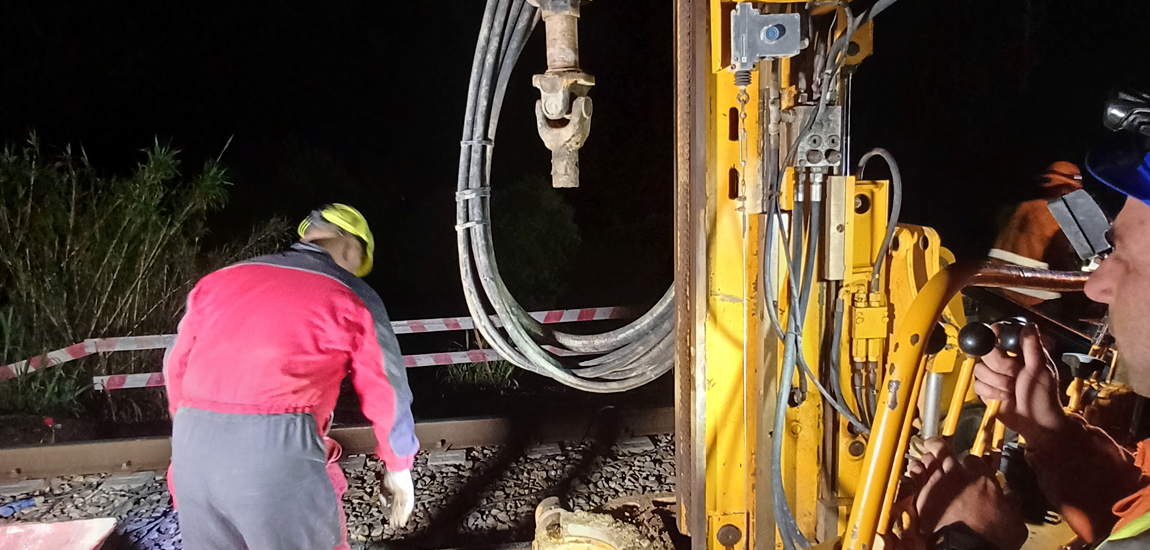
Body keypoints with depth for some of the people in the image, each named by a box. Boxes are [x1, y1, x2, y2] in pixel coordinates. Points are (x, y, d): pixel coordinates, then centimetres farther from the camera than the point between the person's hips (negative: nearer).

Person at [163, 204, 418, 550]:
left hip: (192, 446, 5)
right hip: (280, 450, -5)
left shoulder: (221, 279, 21)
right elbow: (387, 393, 11)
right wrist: (399, 468, 25)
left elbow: (177, 368, 25)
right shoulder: (351, 297, 8)